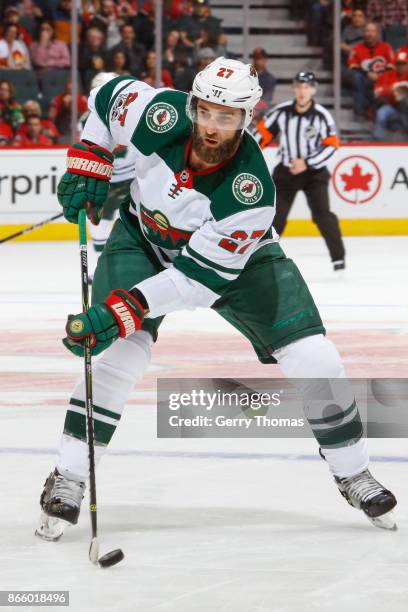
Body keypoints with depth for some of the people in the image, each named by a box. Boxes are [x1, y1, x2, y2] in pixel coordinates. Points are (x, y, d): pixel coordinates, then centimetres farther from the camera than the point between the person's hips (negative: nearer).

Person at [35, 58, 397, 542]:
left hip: (234, 255, -1)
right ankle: (68, 479, -9)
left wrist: (122, 311, -40)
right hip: (144, 238, 1)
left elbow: (199, 276, -35)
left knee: (313, 359, -10)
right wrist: (87, 169, -11)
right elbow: (109, 97, -6)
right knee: (123, 353, -21)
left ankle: (354, 474, 11)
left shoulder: (250, 190, -36)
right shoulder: (163, 116, -30)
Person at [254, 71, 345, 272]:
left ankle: (338, 256, -6)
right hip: (286, 171, 2)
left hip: (314, 172, -2)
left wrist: (307, 163, -19)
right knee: (275, 216, 1)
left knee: (322, 214, -14)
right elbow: (262, 132, 1)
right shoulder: (281, 112, -9)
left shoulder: (322, 116, -13)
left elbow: (331, 145, -12)